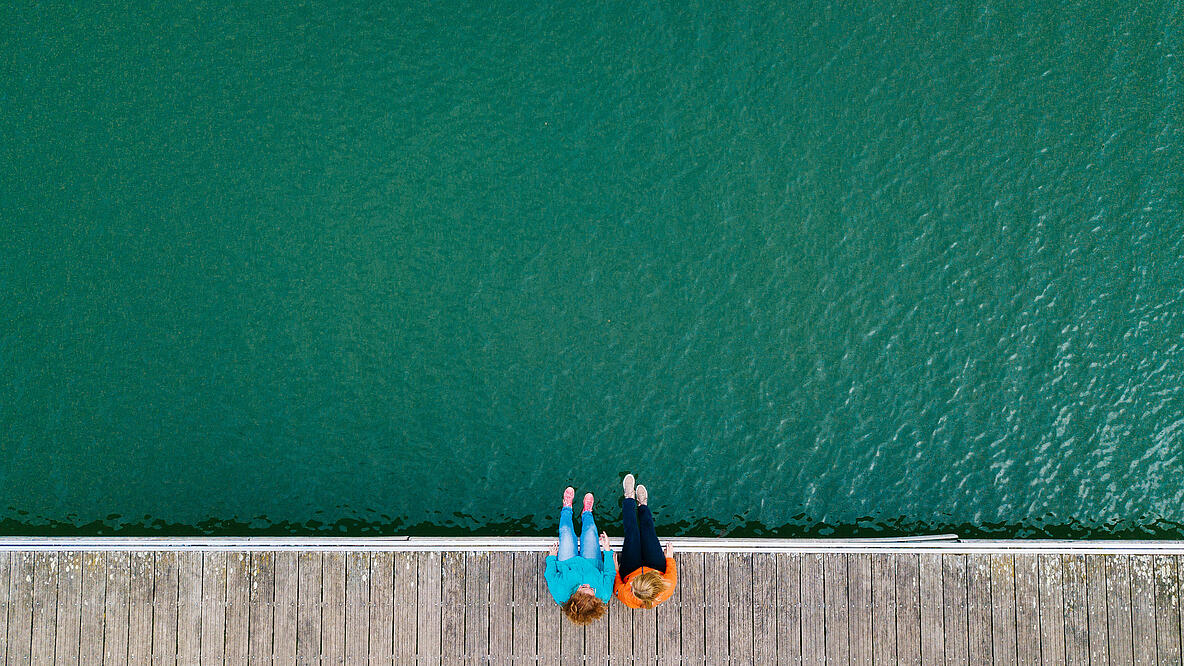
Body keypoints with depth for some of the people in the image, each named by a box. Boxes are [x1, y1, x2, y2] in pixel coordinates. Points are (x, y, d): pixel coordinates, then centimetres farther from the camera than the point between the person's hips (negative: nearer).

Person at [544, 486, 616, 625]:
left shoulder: (561, 596, -45)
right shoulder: (604, 596, -42)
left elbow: (550, 574, -24)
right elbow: (610, 573, -22)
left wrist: (552, 557, -8)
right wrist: (607, 550, -11)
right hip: (593, 565, 1)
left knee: (566, 532, 15)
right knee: (590, 530, 13)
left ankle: (567, 508, 50)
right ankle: (586, 513, 51)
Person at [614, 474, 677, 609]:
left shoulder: (627, 597, -44)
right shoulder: (665, 593, -42)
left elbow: (616, 587, -19)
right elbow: (672, 577, -18)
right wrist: (669, 558, -3)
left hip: (630, 571, -1)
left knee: (632, 532, 9)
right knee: (648, 530, 10)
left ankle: (630, 498, 41)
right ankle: (643, 505, 47)